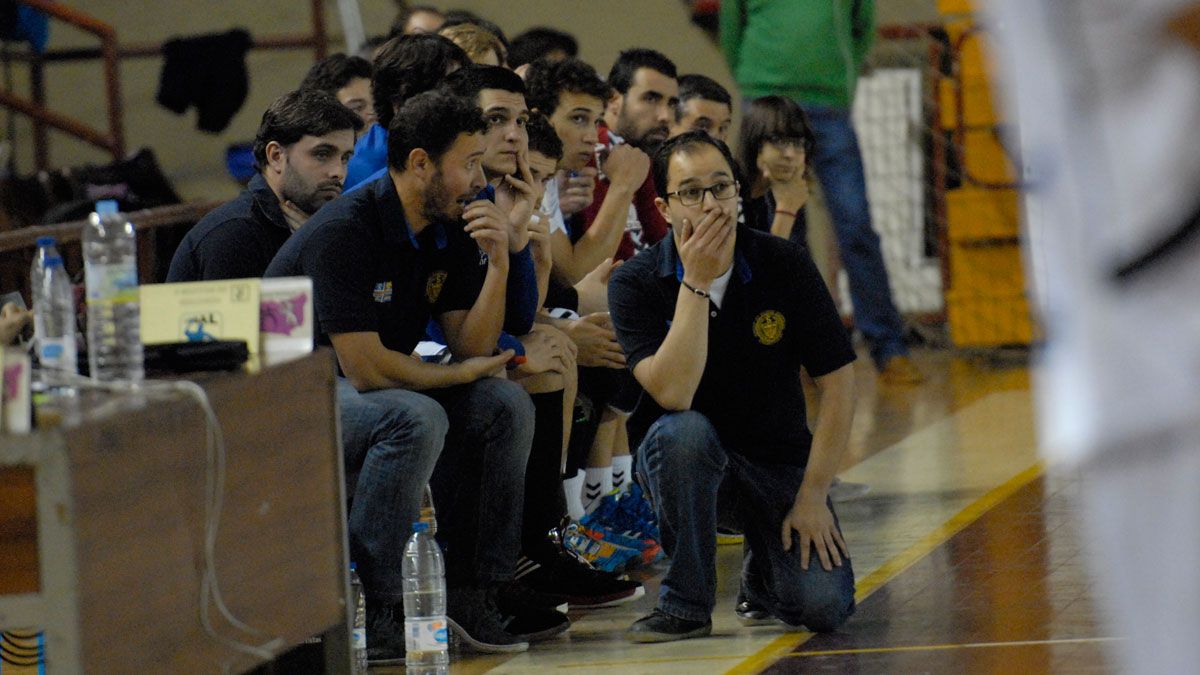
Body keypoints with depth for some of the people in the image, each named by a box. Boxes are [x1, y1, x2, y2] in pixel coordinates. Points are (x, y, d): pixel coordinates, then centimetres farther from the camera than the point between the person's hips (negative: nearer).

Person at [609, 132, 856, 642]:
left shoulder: (785, 266, -9)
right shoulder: (636, 284, -13)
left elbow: (837, 383, -6)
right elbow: (674, 394, -27)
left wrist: (813, 494, -12)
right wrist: (696, 283, -29)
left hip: (776, 452, 1)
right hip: (687, 448, -1)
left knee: (824, 607, -20)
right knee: (684, 431, -38)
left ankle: (761, 573, 19)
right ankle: (686, 601, -18)